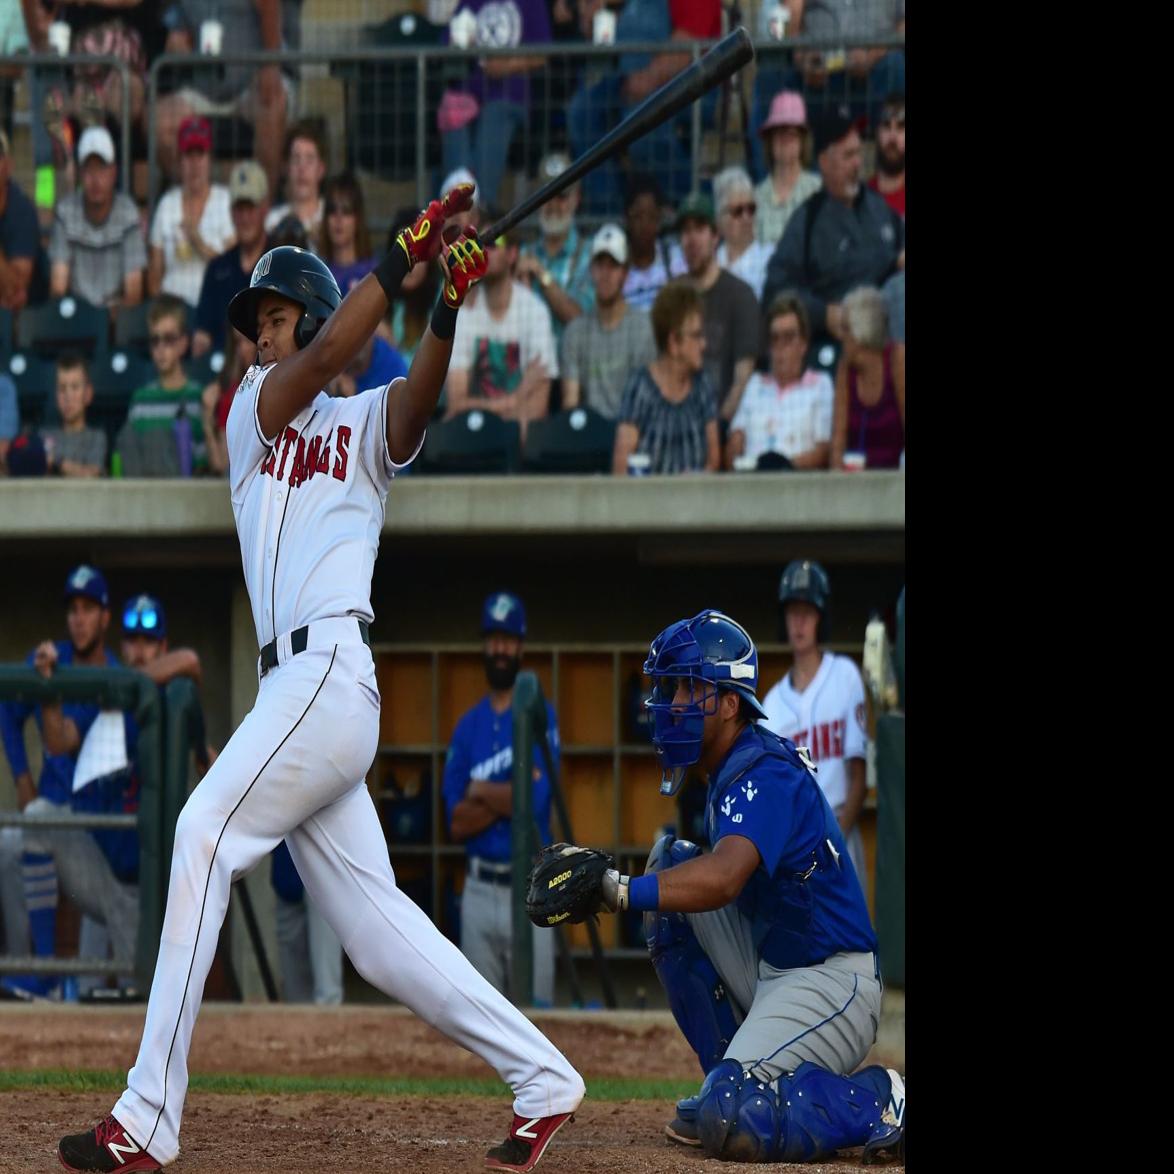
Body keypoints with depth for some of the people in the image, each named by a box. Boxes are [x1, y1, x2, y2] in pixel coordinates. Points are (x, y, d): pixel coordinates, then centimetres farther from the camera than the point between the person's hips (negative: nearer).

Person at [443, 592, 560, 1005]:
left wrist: (481, 791, -1)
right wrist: (510, 796, -9)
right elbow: (456, 823, 2)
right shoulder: (467, 725, 10)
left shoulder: (541, 716, -1)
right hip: (479, 889, 4)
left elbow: (535, 797, -15)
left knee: (534, 1010, -6)